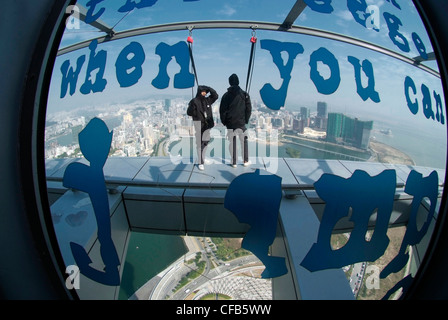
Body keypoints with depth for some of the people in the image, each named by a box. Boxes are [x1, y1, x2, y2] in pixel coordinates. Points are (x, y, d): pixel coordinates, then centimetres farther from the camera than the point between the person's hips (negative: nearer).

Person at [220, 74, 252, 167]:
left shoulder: (226, 95, -2)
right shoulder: (245, 94, -2)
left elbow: (222, 110, -2)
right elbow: (248, 109, -1)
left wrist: (224, 122, 8)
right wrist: (246, 120, 9)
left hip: (230, 124, 0)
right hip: (242, 123, 0)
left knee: (232, 142, 7)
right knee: (244, 141, 12)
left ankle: (234, 162, 10)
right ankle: (246, 161, 16)